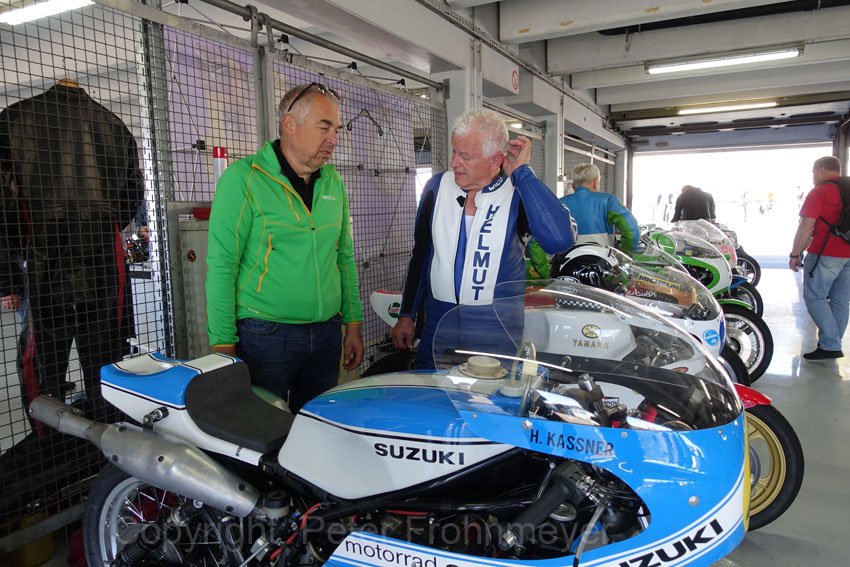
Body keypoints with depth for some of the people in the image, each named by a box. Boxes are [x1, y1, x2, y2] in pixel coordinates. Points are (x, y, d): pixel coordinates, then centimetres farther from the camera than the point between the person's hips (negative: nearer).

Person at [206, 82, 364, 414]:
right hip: (265, 336, -5)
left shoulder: (333, 182, 10)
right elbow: (221, 266, -11)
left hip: (326, 334, 6)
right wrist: (223, 346, -13)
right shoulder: (243, 178, -9)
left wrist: (353, 324, 11)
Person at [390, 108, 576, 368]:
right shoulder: (437, 186, 2)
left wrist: (521, 171, -21)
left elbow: (560, 239, -29)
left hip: (497, 332, -3)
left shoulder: (518, 193, -9)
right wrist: (406, 314, 13)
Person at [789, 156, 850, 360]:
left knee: (815, 297, -4)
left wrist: (795, 253, -9)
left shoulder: (819, 192, -9)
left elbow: (806, 226, -15)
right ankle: (834, 343, 19)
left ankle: (829, 345, -9)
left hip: (826, 253, -8)